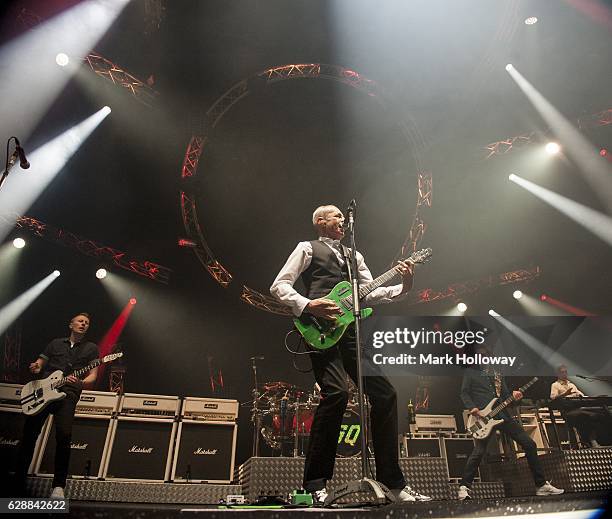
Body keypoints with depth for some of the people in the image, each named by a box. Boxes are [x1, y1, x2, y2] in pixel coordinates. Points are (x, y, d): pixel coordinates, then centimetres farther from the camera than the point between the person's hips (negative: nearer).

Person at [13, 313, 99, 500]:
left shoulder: (91, 348, 14)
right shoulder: (55, 343, 21)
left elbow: (92, 376, 5)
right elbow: (39, 364, 22)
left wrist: (80, 383, -17)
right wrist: (35, 368, -3)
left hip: (68, 394, -3)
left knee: (64, 436, -18)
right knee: (29, 433, -1)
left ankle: (58, 486, -10)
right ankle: (18, 481, 15)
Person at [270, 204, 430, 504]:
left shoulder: (354, 255, 28)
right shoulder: (308, 248, 11)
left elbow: (370, 294, 19)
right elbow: (278, 286, 2)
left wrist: (403, 287, 4)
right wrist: (307, 305, -14)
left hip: (351, 329, 6)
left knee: (385, 394, -2)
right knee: (336, 392, -24)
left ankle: (393, 482, 11)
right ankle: (315, 484, -9)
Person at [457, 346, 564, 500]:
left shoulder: (497, 374, 21)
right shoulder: (470, 372, 7)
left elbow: (505, 395, 18)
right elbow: (464, 393, 0)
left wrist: (513, 395, -4)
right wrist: (472, 407, -16)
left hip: (503, 415, 6)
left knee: (529, 444, 3)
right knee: (478, 452, -13)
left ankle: (541, 485, 15)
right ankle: (464, 487, -1)